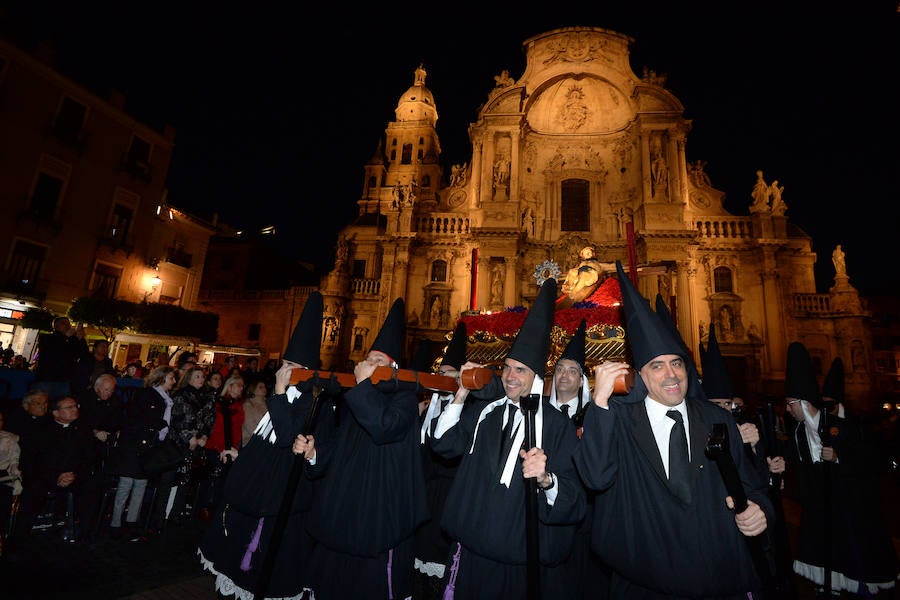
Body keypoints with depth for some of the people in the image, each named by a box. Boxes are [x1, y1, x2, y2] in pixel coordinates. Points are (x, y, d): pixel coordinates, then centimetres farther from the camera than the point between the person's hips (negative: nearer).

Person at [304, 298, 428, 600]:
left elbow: (384, 427, -31)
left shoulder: (403, 395, -10)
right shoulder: (354, 398, 13)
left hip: (380, 512, -7)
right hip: (344, 508, 7)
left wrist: (364, 384, -24)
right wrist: (316, 454, 2)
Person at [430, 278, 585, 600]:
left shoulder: (556, 425, -13)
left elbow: (573, 503, -16)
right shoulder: (483, 412, 3)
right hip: (473, 551, 4)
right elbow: (443, 443, -3)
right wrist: (462, 393, -9)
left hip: (525, 562, -4)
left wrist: (546, 479, -37)